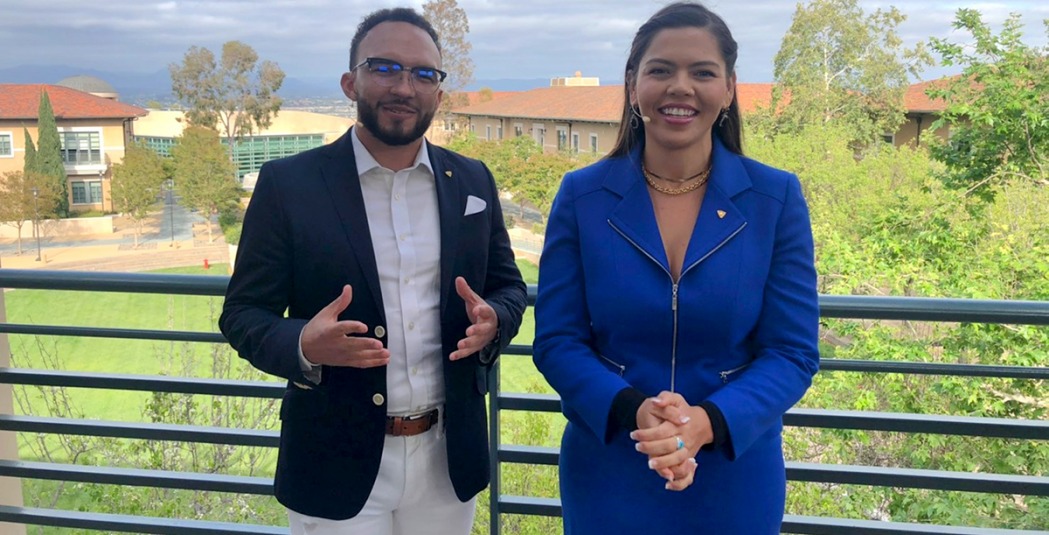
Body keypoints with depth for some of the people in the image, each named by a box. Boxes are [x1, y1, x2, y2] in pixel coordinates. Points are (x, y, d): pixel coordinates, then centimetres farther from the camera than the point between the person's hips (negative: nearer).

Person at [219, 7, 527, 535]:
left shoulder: (472, 181, 3)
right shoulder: (289, 183, -6)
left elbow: (508, 285, 10)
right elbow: (243, 313, -4)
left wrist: (492, 321, -13)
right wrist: (303, 345, -25)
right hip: (337, 462, -3)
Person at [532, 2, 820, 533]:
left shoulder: (777, 198, -5)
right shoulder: (581, 196, -5)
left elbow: (793, 352, -7)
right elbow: (556, 341, -6)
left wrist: (706, 423, -23)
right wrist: (633, 410, -23)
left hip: (734, 481, 1)